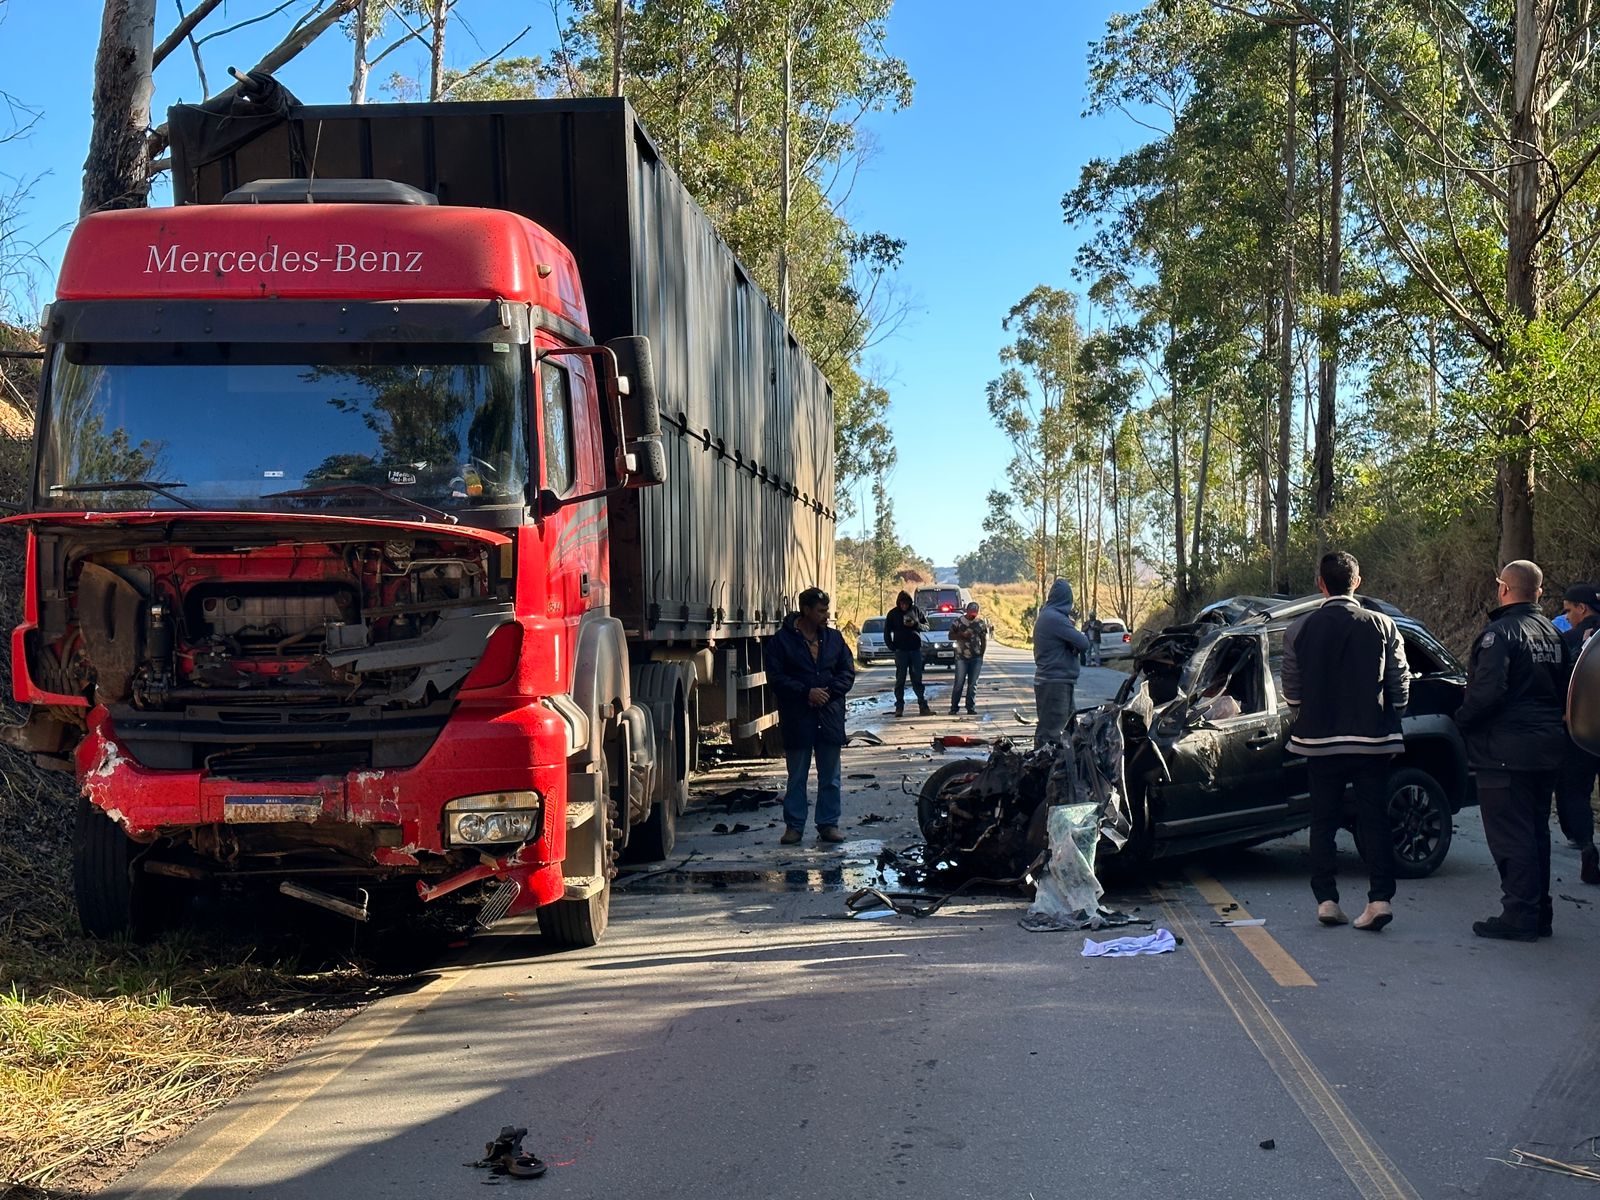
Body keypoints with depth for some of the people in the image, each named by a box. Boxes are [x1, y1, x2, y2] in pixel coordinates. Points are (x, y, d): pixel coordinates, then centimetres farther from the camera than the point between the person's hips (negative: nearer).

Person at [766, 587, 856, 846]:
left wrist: (829, 692, -9)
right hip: (796, 718, -3)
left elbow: (848, 672, 7)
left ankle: (829, 824, 16)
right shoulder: (781, 640, -4)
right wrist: (806, 692, -16)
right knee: (797, 777, 6)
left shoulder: (834, 638, 8)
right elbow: (776, 677, -8)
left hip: (830, 716, 3)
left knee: (830, 776, 7)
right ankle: (794, 826, 14)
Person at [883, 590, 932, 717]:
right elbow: (887, 632, 5)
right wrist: (892, 647, -5)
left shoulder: (916, 610, 5)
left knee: (917, 679, 4)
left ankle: (923, 706, 5)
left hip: (916, 649, 1)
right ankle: (899, 707, 3)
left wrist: (915, 624, -11)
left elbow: (926, 625, 9)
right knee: (900, 680, 1)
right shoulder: (893, 614, 1)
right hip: (900, 651, -1)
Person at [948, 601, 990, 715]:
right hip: (961, 657, -1)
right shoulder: (958, 621, 3)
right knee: (959, 683, -1)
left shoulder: (981, 623, 6)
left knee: (973, 684, 4)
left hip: (976, 658, 1)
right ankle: (954, 707, 5)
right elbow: (951, 636, 5)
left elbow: (984, 640, 8)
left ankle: (971, 707, 9)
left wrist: (982, 654, -1)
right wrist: (962, 635, -13)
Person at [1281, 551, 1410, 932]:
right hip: (1372, 741, 0)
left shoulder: (1299, 630, -3)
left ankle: (1326, 900, 8)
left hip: (1319, 740, 0)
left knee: (1323, 822, 9)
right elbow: (1401, 684, -1)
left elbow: (1291, 691, 1)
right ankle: (1380, 898, -1)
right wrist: (1387, 722, 14)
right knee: (1375, 820, 5)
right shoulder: (1382, 626, -2)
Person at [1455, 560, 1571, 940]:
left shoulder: (1501, 633, -15)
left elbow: (1487, 691, -24)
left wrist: (1463, 717, -8)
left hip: (1506, 752, -9)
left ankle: (1519, 916, -2)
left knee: (1510, 837, -4)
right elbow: (1562, 691, 18)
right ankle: (1539, 914, 21)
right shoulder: (1552, 635, 12)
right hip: (1547, 749, 9)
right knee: (1536, 833, 15)